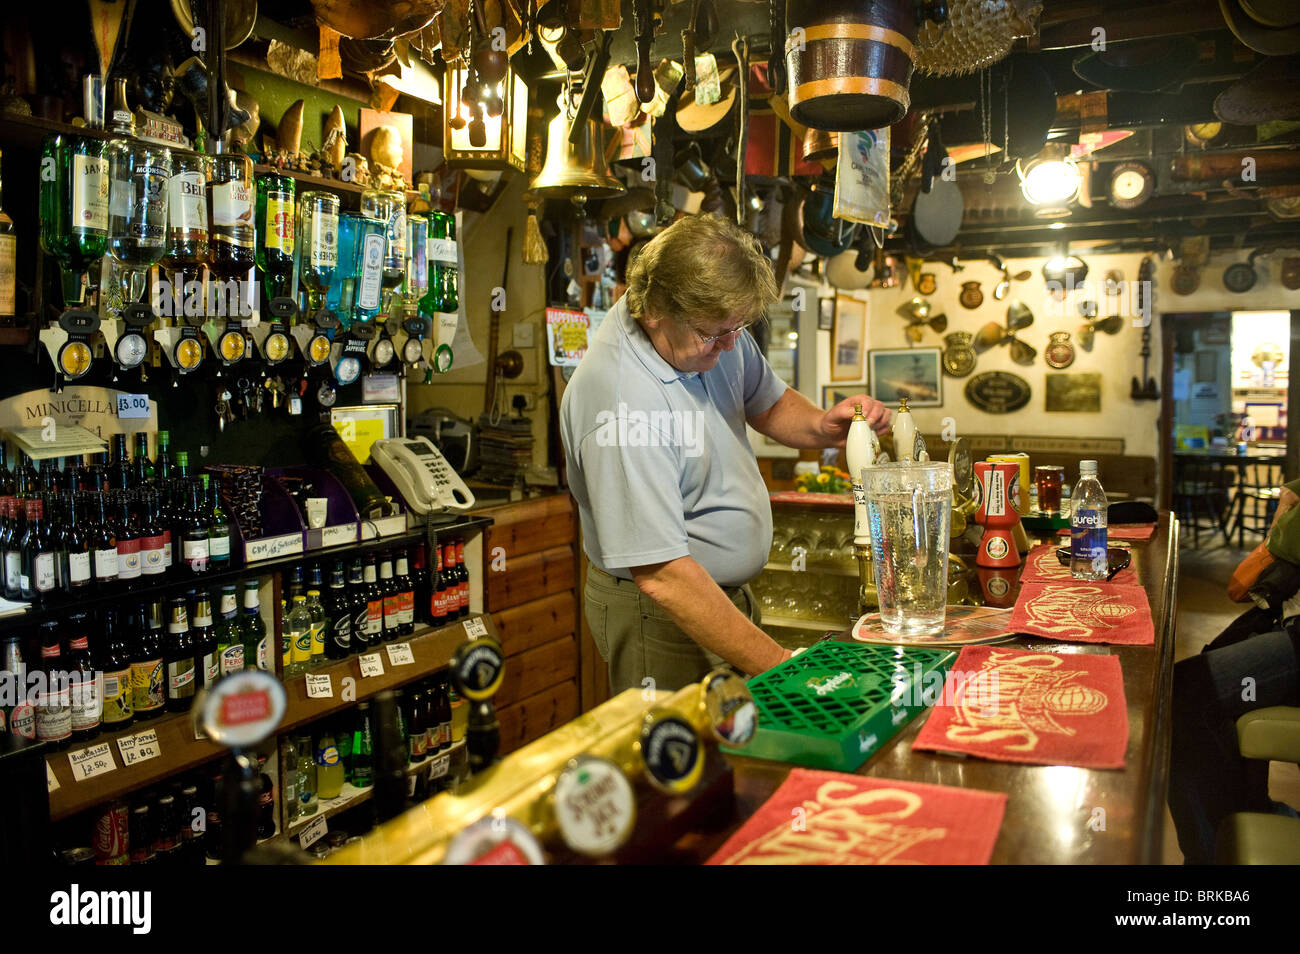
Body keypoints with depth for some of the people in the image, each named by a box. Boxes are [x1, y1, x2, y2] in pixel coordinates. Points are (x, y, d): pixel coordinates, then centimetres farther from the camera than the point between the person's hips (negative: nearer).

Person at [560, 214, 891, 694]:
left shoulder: (713, 326, -5)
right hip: (663, 617, -8)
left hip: (730, 592, 8)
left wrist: (825, 426, -8)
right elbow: (662, 577, -34)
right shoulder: (621, 406, -32)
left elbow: (769, 404, 14)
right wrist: (779, 665, -34)